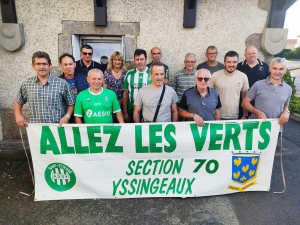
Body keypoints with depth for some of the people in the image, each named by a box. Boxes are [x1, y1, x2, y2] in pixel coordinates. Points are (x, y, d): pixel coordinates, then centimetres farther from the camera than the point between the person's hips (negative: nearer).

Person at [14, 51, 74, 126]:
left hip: (58, 127, -2)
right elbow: (18, 101, 21)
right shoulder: (26, 84, 5)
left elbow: (70, 103, 3)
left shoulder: (62, 83, -4)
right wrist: (18, 115, 7)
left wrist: (67, 116, -10)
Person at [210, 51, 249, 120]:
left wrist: (245, 115, 6)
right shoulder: (215, 76, -6)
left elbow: (245, 98, 7)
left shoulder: (243, 76, 0)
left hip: (235, 117, 2)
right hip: (218, 116, -1)